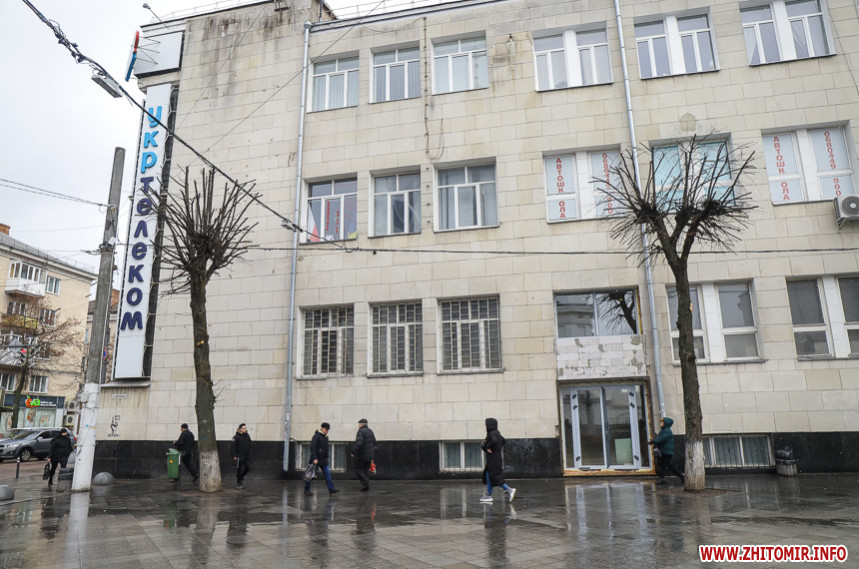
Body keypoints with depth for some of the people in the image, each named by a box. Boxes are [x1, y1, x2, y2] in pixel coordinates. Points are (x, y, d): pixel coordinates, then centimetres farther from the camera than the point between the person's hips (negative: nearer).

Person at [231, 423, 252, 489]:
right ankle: (238, 484, 12)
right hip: (239, 456, -6)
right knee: (240, 469, 0)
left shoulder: (247, 436, 6)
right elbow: (234, 447, -11)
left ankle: (241, 476, 34)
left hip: (246, 456, 6)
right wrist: (234, 456, -13)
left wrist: (249, 455, 12)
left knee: (247, 468, 7)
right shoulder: (237, 437, -12)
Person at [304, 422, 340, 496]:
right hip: (316, 459, -8)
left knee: (327, 474, 1)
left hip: (323, 459, 8)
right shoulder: (316, 436, -15)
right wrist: (314, 458, -26)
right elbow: (312, 447, -21)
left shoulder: (326, 437, 12)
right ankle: (306, 489, 16)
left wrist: (327, 456, 19)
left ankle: (331, 489, 0)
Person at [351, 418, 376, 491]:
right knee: (366, 470, 12)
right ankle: (366, 486, 10)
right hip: (369, 455, 7)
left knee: (358, 470, 2)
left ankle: (365, 483, -12)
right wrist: (372, 457, 20)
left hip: (361, 455, -7)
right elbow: (374, 444, 14)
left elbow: (358, 443, -27)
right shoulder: (371, 431, 11)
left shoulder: (361, 431, -14)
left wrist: (353, 452, -19)